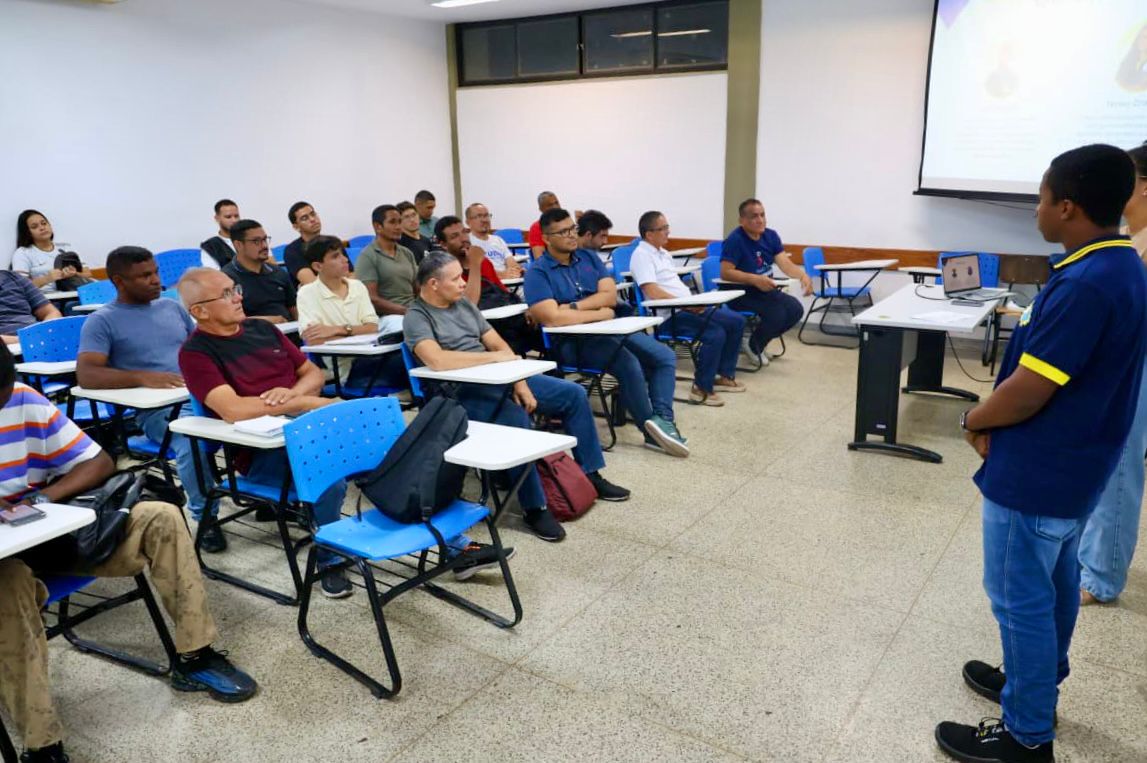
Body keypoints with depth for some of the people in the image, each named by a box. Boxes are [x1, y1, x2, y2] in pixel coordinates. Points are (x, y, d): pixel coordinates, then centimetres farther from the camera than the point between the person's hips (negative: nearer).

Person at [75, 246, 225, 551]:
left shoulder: (172, 307, 20)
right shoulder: (102, 321, 4)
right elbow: (86, 375, -9)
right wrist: (143, 378, -22)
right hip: (157, 407, -5)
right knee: (192, 441, -37)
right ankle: (205, 518, -15)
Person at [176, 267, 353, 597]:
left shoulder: (263, 329, 16)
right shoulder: (196, 352, -4)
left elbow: (314, 373, 18)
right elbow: (233, 410, -19)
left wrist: (293, 392, -6)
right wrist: (308, 403, -16)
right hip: (262, 451, -6)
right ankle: (329, 560, -12)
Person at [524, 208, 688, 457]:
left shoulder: (588, 257, 13)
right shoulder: (538, 272, -7)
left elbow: (610, 295, 1)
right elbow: (552, 318, -21)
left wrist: (572, 307, -13)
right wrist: (598, 313, -10)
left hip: (611, 330, 7)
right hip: (573, 341, -7)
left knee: (665, 357, -5)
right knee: (629, 364, -29)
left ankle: (662, 419, -15)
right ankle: (652, 429, -11)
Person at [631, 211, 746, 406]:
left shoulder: (663, 253, 21)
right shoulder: (642, 255, -9)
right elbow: (653, 292, -20)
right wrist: (686, 304, -22)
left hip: (688, 309, 9)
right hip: (670, 316, -9)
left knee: (736, 321, -2)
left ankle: (725, 375, 11)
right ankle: (702, 388, -16)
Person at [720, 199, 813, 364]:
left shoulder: (770, 235, 2)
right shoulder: (735, 239, -18)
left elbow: (785, 263, -8)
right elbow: (725, 272, -25)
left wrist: (803, 275, -29)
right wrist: (755, 279, -36)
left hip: (764, 289, 7)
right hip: (740, 293, -7)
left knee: (796, 309, -10)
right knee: (777, 313, -26)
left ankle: (760, 337, 13)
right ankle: (753, 346, 3)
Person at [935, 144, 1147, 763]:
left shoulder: (1083, 285, -28)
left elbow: (1028, 391, -26)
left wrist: (974, 420, -7)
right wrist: (996, 418, 3)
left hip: (1036, 472, -10)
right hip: (1072, 463, 10)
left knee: (1021, 598, 3)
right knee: (1055, 581, 23)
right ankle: (1038, 683, 42)